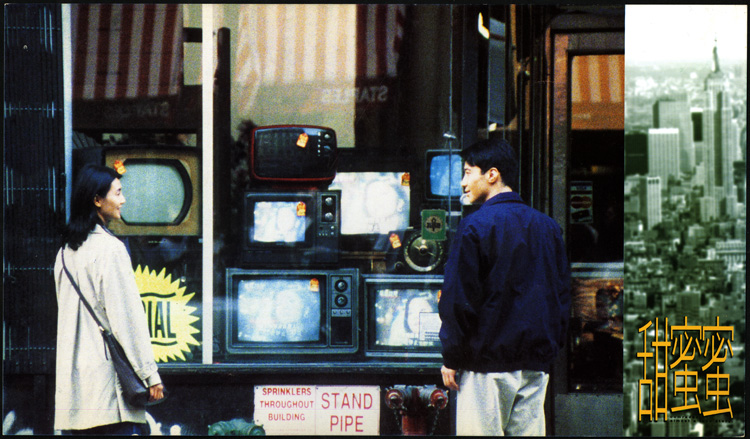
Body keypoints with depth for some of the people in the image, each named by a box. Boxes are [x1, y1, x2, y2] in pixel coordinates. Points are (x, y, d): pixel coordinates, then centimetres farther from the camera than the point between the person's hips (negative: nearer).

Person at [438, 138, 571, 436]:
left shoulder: (475, 226, -9)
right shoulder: (547, 227, 11)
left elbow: (458, 300, -10)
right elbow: (562, 295, 15)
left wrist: (451, 359, -3)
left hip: (488, 364, -6)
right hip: (536, 366, 6)